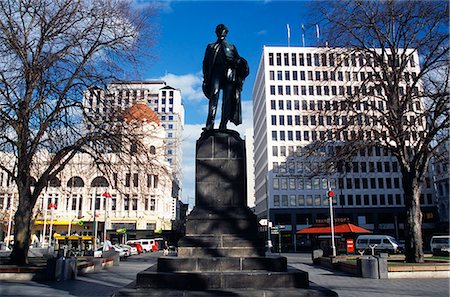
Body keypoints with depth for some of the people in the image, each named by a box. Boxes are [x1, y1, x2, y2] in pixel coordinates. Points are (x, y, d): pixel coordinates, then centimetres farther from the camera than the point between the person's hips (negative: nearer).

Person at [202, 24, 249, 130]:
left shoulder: (231, 47, 29)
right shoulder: (211, 47, 27)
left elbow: (238, 60, 18)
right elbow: (206, 63, 17)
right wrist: (206, 78, 4)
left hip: (229, 74, 1)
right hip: (216, 72, -1)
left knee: (227, 100, -9)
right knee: (214, 95, -21)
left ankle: (223, 125, -13)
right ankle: (210, 123, -31)